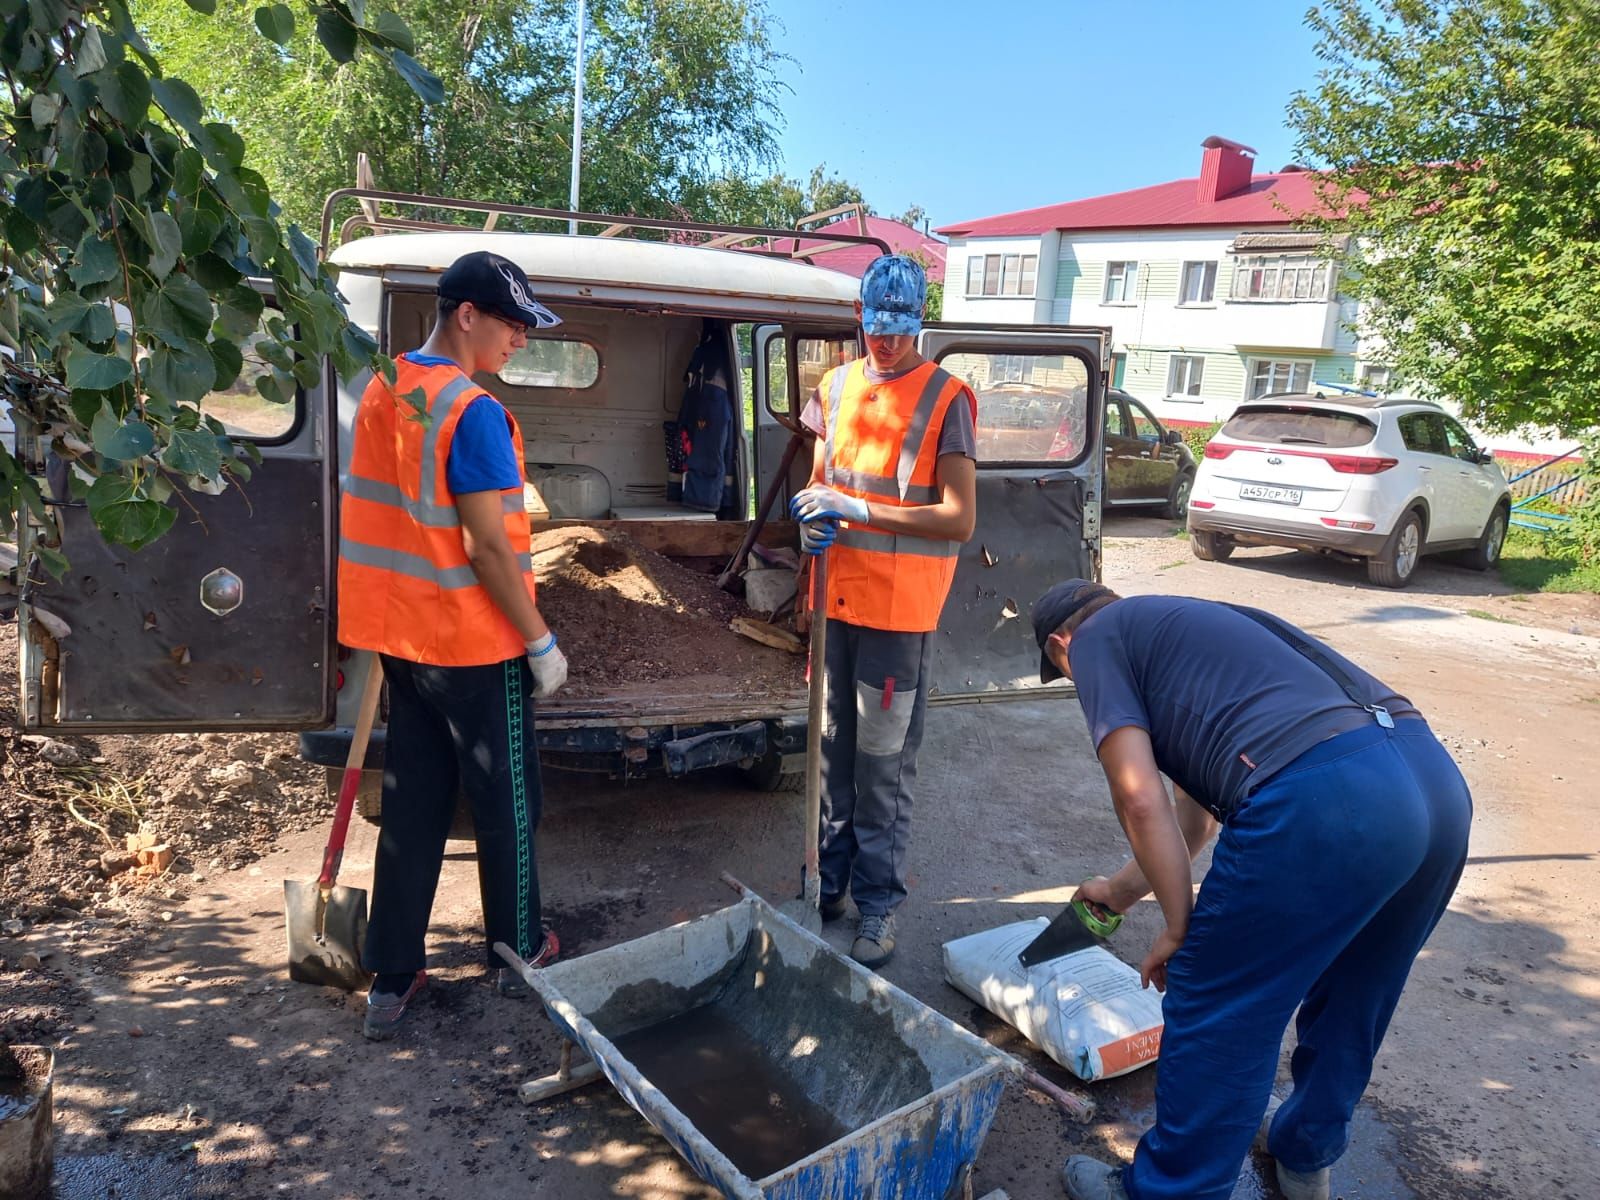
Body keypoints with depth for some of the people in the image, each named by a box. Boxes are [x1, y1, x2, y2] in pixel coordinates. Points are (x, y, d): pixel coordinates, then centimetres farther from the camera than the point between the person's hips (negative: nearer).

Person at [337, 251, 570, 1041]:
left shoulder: (383, 392, 6)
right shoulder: (474, 413, -20)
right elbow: (487, 546, -21)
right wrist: (542, 641, -13)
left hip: (401, 634, 7)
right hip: (474, 644, -7)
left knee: (411, 805, 14)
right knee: (506, 804, 11)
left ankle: (390, 980, 22)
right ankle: (517, 955, 28)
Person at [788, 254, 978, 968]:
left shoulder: (944, 399, -8)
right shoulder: (836, 387, 9)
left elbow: (959, 519, -15)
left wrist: (858, 510, -20)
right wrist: (813, 516, -5)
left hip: (899, 612, -5)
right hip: (835, 599, 5)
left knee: (883, 766, 1)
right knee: (833, 749, 15)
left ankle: (879, 904, 15)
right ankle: (829, 881, 31)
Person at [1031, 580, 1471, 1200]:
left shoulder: (1097, 639, 11)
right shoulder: (1179, 628, 34)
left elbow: (1140, 800, -3)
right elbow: (1193, 817, 44)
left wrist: (1180, 925, 9)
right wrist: (1121, 889, 57)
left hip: (1324, 799, -9)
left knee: (1214, 1016, 10)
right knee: (1349, 1001, 28)